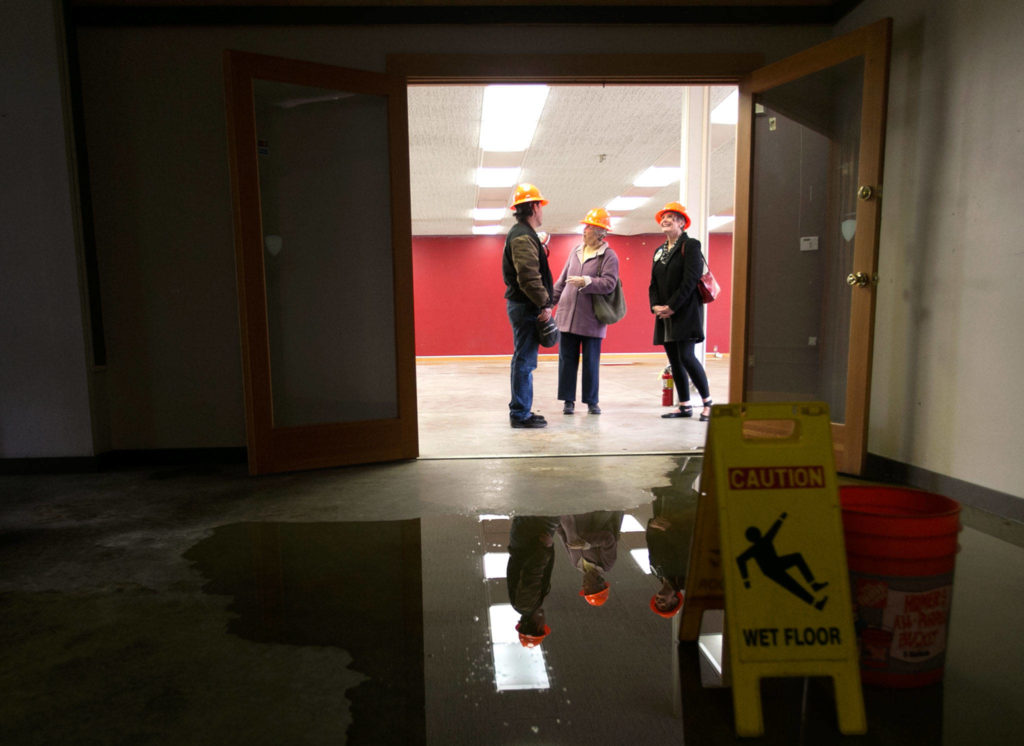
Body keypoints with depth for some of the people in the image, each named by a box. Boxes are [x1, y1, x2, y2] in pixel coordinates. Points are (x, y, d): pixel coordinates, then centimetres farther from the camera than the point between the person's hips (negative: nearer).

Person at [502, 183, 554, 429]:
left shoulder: (523, 234, 20)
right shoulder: (523, 236, -15)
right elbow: (529, 276, -24)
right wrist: (545, 304, -19)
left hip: (524, 306, 11)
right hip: (525, 306, -11)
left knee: (524, 360, 15)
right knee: (524, 360, -6)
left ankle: (521, 411, 23)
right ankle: (520, 414, 0)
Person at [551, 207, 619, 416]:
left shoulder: (609, 256, -3)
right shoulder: (575, 252, 14)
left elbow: (609, 283, -16)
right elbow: (562, 280, 19)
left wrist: (586, 282, -27)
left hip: (591, 319, -4)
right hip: (567, 316, 5)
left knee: (591, 361, 4)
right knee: (567, 359, 5)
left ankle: (592, 401, 16)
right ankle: (568, 400, 14)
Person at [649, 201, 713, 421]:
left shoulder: (690, 245, -3)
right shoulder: (659, 251, 18)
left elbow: (690, 280, -13)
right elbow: (654, 283, 15)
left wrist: (671, 306, -16)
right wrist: (655, 306, -2)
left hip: (686, 311, -7)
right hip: (664, 314, 7)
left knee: (686, 357, -15)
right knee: (674, 361, 6)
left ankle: (708, 402, -1)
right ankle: (684, 406, 14)